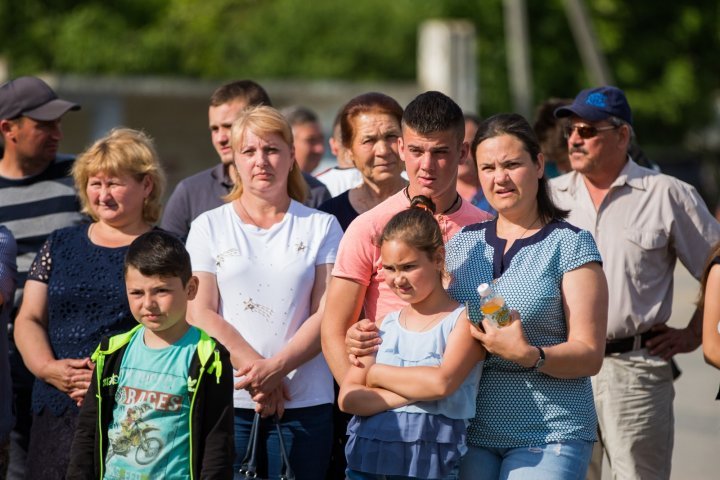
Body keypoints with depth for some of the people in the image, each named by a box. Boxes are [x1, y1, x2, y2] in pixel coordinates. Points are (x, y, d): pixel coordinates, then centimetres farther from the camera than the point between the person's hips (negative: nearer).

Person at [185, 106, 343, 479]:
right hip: (227, 402, 0)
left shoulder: (321, 227, 9)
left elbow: (326, 315, 1)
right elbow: (200, 314, 1)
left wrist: (276, 368, -14)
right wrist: (255, 369, -12)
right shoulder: (209, 227, 9)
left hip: (304, 405, 0)